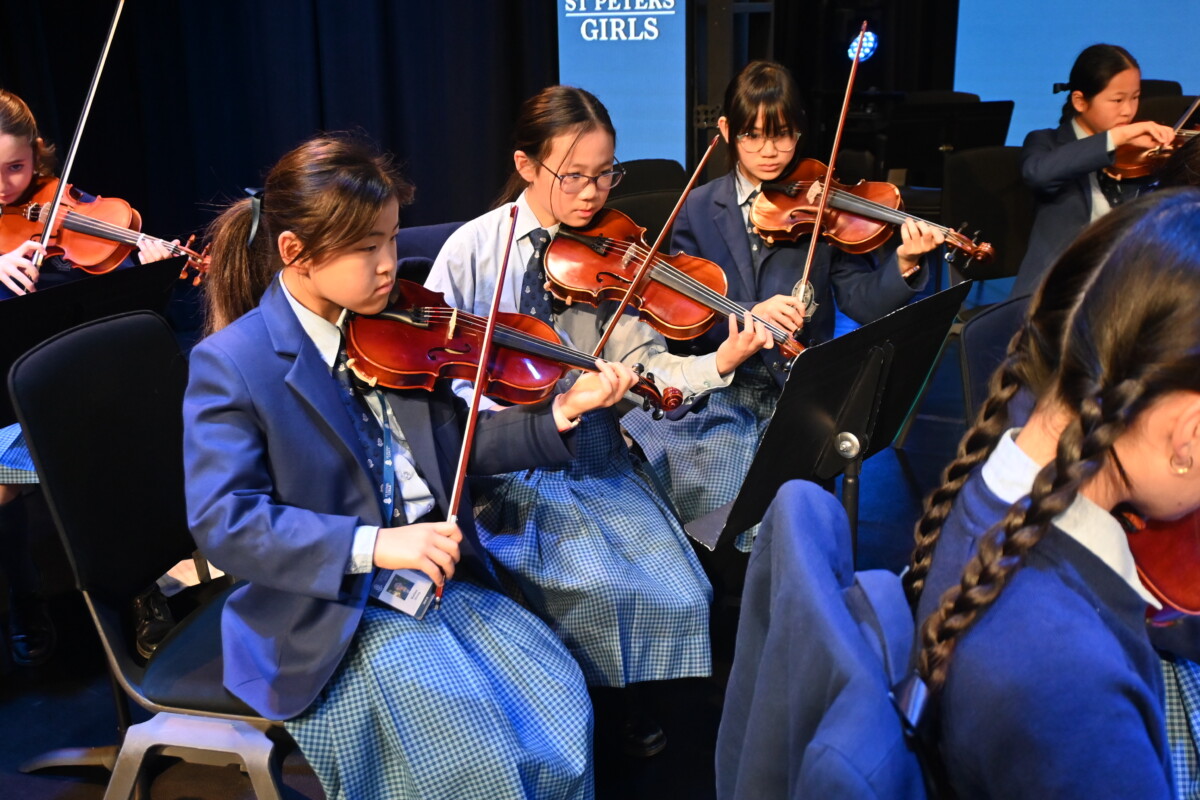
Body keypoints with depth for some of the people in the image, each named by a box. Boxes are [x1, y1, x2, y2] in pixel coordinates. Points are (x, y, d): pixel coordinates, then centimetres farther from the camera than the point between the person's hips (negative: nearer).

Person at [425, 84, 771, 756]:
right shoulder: (473, 248, -5)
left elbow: (642, 364, -4)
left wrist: (717, 365, -24)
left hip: (594, 454, 3)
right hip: (502, 464, -3)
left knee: (681, 596, -12)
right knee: (600, 588, -24)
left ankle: (633, 701, 20)